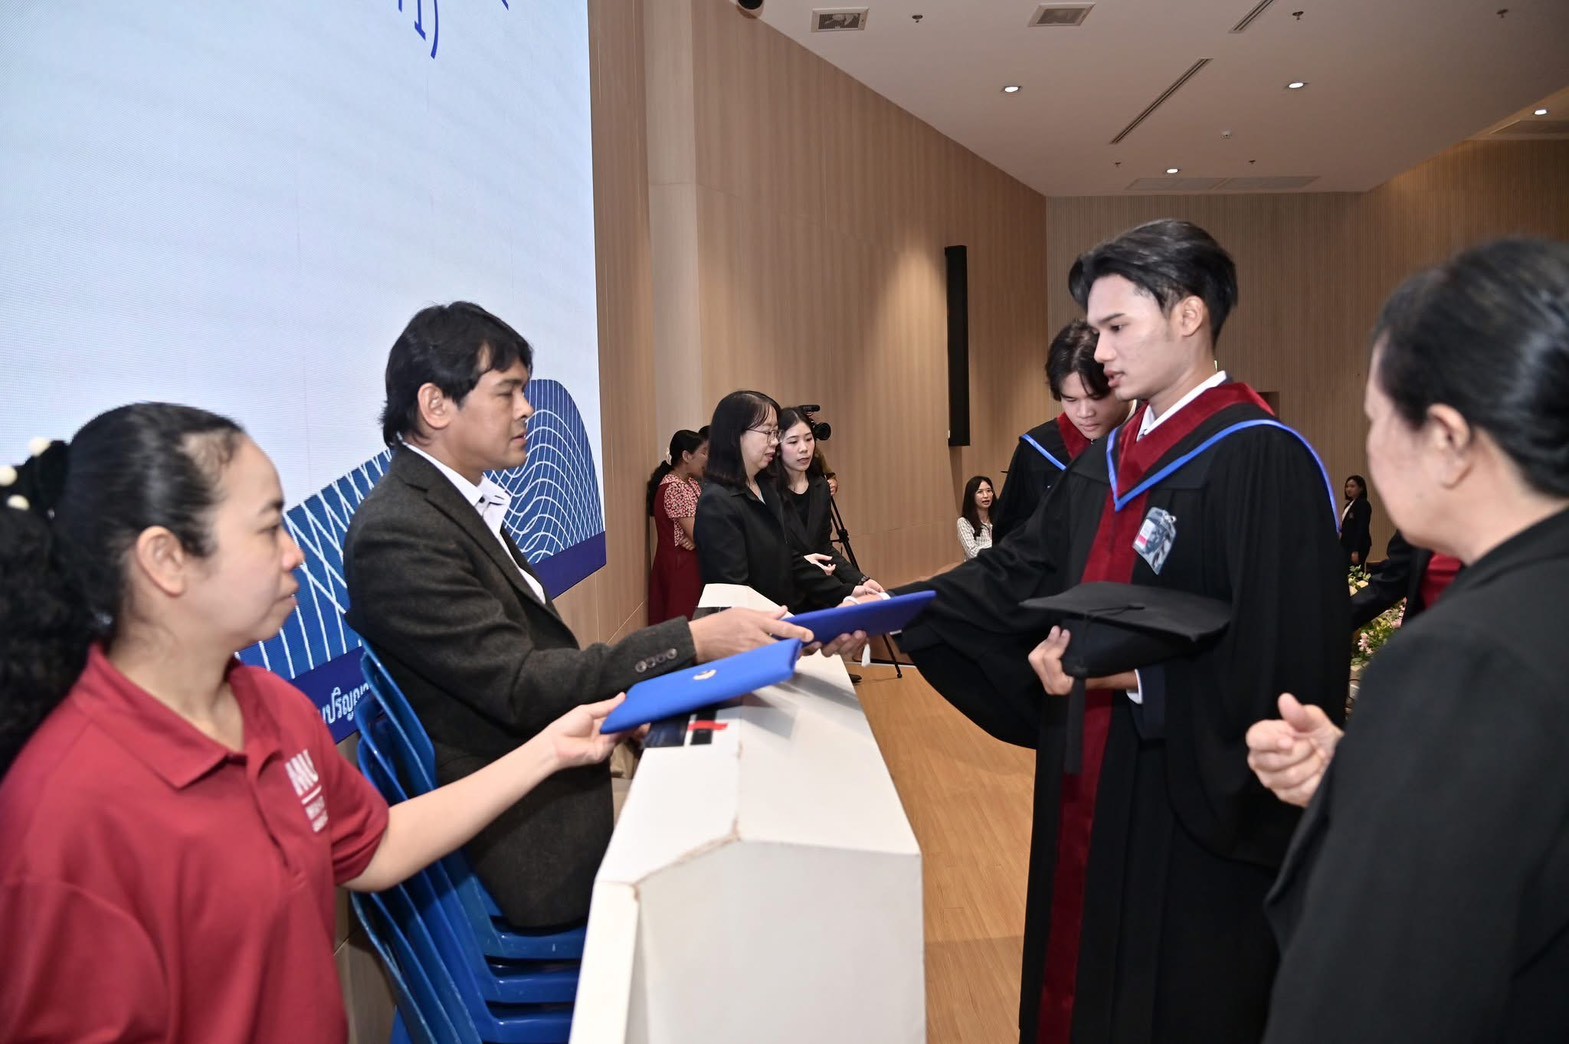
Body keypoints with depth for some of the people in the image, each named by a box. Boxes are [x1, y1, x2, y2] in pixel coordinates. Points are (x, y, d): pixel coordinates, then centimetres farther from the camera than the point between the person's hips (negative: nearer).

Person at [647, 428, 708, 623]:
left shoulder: (691, 483, 9)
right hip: (679, 565, -9)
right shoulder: (674, 488, -19)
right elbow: (696, 534, -21)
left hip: (690, 562, 9)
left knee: (692, 622, 13)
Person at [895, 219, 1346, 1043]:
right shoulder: (1110, 461, 8)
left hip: (1195, 820, -7)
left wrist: (1131, 676, -25)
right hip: (1090, 793, 8)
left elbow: (1285, 666, -21)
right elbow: (1016, 576, 7)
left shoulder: (1264, 463, -18)